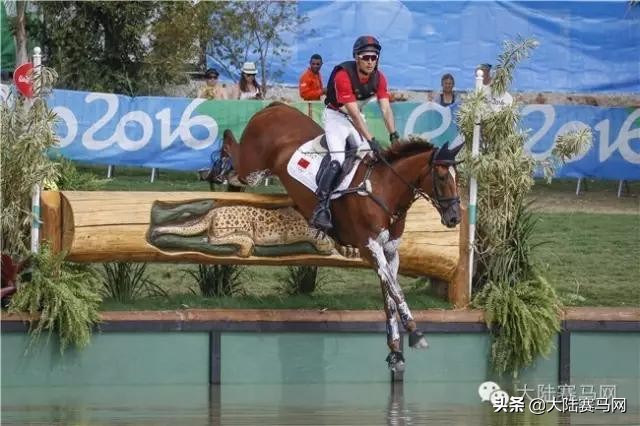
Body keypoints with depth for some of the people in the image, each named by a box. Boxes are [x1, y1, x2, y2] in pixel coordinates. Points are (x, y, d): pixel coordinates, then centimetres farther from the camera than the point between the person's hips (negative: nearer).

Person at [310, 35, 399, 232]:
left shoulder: (378, 78, -8)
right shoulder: (343, 75, -29)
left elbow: (385, 108, -14)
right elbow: (353, 113, -33)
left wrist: (394, 135, -26)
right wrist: (371, 140, -37)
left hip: (357, 118, 7)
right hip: (336, 117, -7)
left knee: (371, 158, -2)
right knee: (338, 160, -24)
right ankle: (321, 209, -30)